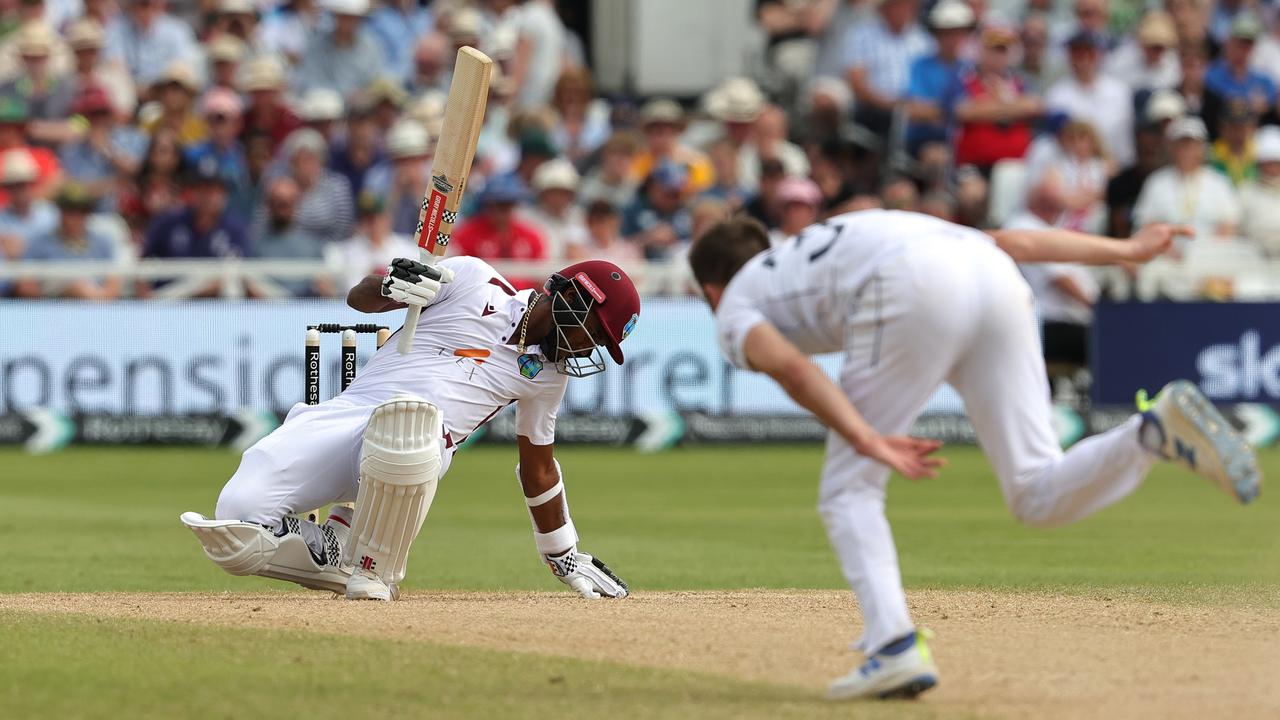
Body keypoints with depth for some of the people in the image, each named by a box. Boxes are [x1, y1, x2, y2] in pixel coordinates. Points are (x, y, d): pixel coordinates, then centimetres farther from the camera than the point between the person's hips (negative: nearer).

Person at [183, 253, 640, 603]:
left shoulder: (551, 372, 18)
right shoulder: (473, 280, 8)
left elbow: (538, 466, 29)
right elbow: (359, 297, 8)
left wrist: (564, 558, 32)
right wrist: (391, 286, -16)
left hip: (424, 445, 1)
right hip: (345, 414, -1)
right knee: (238, 520, -27)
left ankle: (372, 571, -26)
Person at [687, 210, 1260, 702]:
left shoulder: (735, 309, 26)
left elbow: (788, 366, 0)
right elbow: (1007, 241, 31)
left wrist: (865, 440, -12)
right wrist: (1126, 252, 28)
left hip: (914, 295, -5)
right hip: (997, 282, 5)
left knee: (847, 489, 10)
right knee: (1038, 496, 4)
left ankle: (895, 646, -7)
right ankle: (1159, 428, -20)